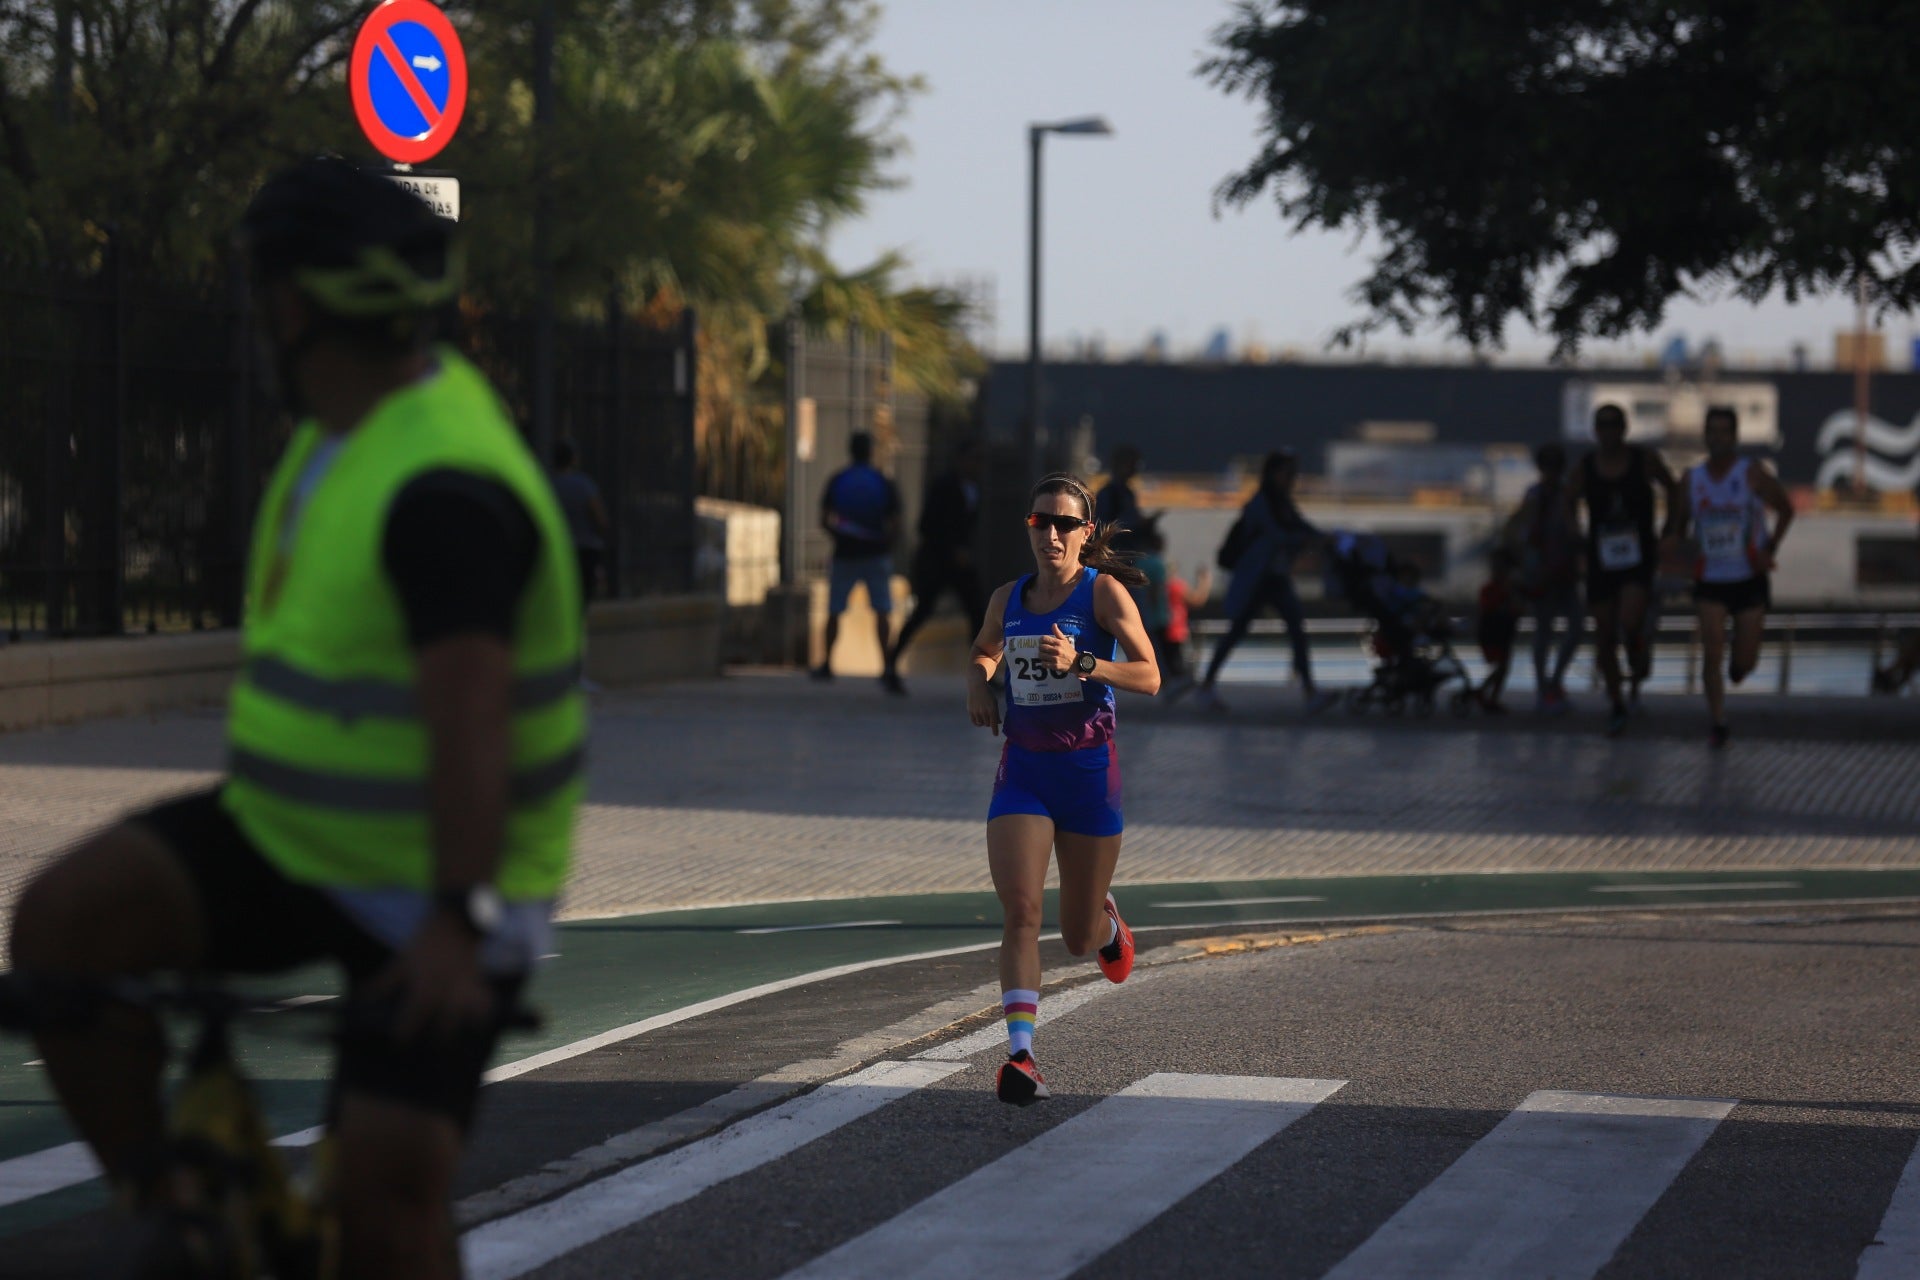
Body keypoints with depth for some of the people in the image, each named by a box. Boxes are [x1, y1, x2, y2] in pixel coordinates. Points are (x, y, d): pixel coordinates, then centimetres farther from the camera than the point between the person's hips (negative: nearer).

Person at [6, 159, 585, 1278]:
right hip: (283, 841, 8)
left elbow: (470, 714, -33)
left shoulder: (444, 485, -24)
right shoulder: (351, 426, 8)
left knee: (386, 1185, -17)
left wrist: (458, 920, -40)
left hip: (433, 897, -8)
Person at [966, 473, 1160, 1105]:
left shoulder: (1105, 592, -6)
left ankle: (1107, 922, 49)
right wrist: (978, 683, 7)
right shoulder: (1008, 599, 7)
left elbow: (1148, 676, -15)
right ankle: (1021, 1058, -24)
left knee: (1079, 936, 10)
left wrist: (1081, 663, -29)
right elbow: (985, 651, 29)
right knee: (1020, 913, -17)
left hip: (1088, 769, -2)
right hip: (1022, 769, 2)